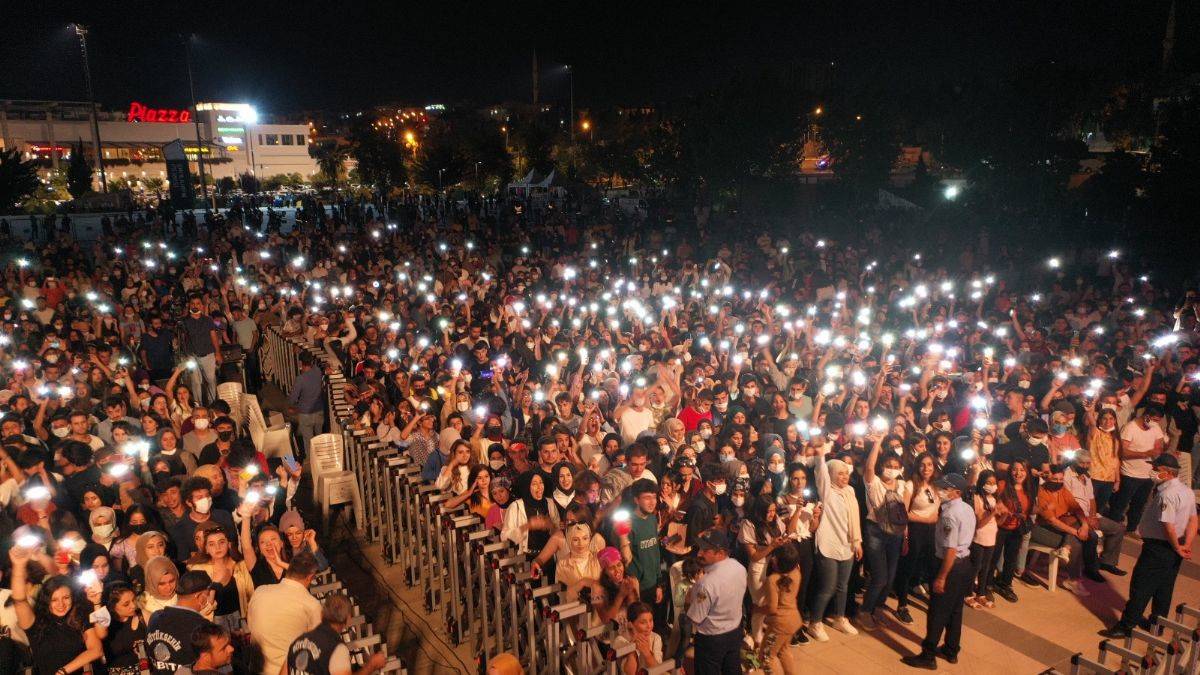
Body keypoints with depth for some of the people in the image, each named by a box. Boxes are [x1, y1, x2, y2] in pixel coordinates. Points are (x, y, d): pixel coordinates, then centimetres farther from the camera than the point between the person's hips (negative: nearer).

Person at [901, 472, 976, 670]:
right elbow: (966, 539, 14)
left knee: (937, 612, 0)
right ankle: (951, 651, 31)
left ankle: (928, 656, 8)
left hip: (952, 566, -9)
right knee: (955, 610, 19)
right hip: (965, 564, 9)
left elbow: (950, 549, -24)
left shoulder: (950, 514, -23)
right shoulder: (968, 509, 7)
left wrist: (941, 577, -20)